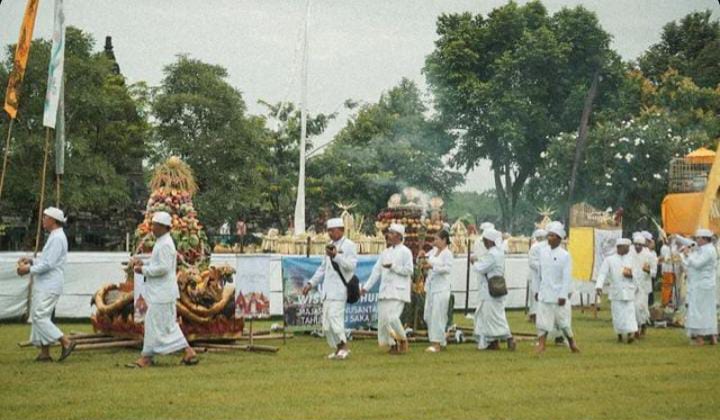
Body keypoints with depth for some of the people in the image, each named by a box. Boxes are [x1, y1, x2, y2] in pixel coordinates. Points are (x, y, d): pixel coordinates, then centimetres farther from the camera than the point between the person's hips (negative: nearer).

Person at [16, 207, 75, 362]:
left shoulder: (57, 238, -15)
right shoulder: (54, 237, 19)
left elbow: (48, 264, -20)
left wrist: (29, 269, -14)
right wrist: (31, 261, 10)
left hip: (49, 286, -10)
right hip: (44, 285, 10)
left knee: (40, 316, -13)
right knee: (37, 317, 10)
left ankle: (66, 342, -12)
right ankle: (44, 352, 11)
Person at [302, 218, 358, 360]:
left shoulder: (349, 245, -2)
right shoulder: (331, 246, 21)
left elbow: (351, 265, -16)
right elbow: (323, 268, 27)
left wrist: (336, 256, -23)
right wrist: (311, 283, 21)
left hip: (339, 288, -8)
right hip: (328, 289, 8)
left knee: (334, 315, -18)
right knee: (326, 322, 4)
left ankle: (344, 346, -9)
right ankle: (337, 348, 11)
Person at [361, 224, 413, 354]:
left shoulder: (405, 252, -1)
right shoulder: (386, 253, 19)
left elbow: (409, 270, -9)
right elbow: (377, 270, 17)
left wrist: (393, 266, -13)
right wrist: (367, 286, 12)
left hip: (398, 291, -7)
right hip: (385, 291, 7)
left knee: (392, 317, -18)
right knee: (383, 318, -1)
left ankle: (403, 341, 3)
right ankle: (392, 345, 10)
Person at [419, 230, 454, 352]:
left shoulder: (447, 253, -9)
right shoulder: (434, 251, 12)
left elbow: (448, 268, -21)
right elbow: (422, 261, 21)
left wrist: (432, 266, -25)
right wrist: (421, 257, -1)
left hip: (441, 287, -8)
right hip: (431, 286, 8)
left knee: (437, 315, -8)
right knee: (428, 316, 11)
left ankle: (437, 344, -4)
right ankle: (442, 340, 22)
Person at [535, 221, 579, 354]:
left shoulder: (564, 255, -10)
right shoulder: (543, 252, 4)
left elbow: (567, 277, -11)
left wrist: (563, 295, -15)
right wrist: (537, 290, 13)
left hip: (558, 294, -4)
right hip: (544, 293, 4)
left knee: (563, 322, 6)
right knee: (542, 320, -1)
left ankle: (572, 344, 23)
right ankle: (541, 345, 2)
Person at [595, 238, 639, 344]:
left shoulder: (631, 260, 9)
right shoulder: (609, 260, 1)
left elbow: (638, 275, 14)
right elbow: (602, 274, -6)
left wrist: (631, 275, -8)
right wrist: (599, 286, -20)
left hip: (629, 292, 1)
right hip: (616, 292, -1)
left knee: (630, 313, -9)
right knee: (618, 315, 1)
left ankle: (631, 333, -17)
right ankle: (619, 335, 17)